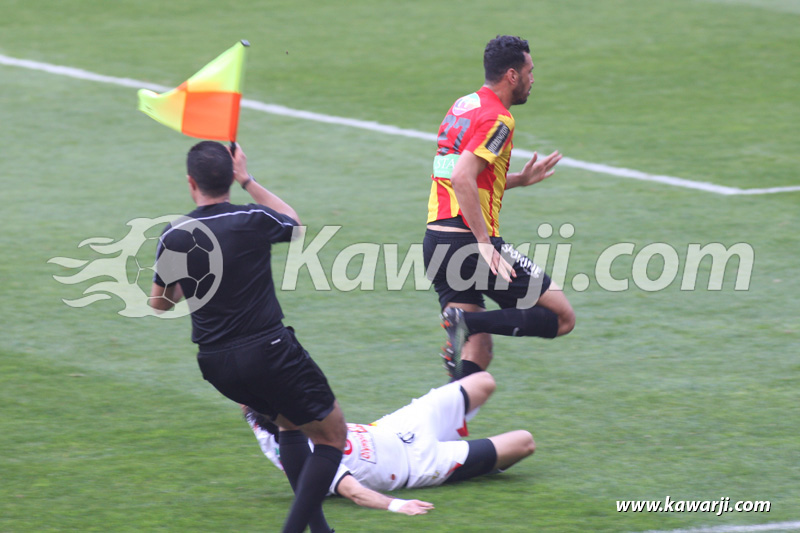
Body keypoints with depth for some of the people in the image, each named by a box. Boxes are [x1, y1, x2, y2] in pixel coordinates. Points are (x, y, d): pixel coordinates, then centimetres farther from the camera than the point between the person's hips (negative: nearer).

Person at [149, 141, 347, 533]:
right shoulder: (253, 221, -9)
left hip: (215, 364, 5)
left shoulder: (173, 237, -1)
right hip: (268, 351, -5)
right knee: (333, 434, 7)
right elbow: (294, 224, 17)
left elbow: (159, 302, 15)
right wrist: (248, 181, 22)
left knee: (290, 423, 28)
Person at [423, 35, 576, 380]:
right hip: (469, 243, -9)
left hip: (435, 243, 9)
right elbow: (462, 178, -23)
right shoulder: (497, 118, -10)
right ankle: (468, 321, -18)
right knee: (562, 317, -1)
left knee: (476, 354, 10)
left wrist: (519, 180, 29)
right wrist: (485, 243, -23)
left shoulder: (463, 106, 18)